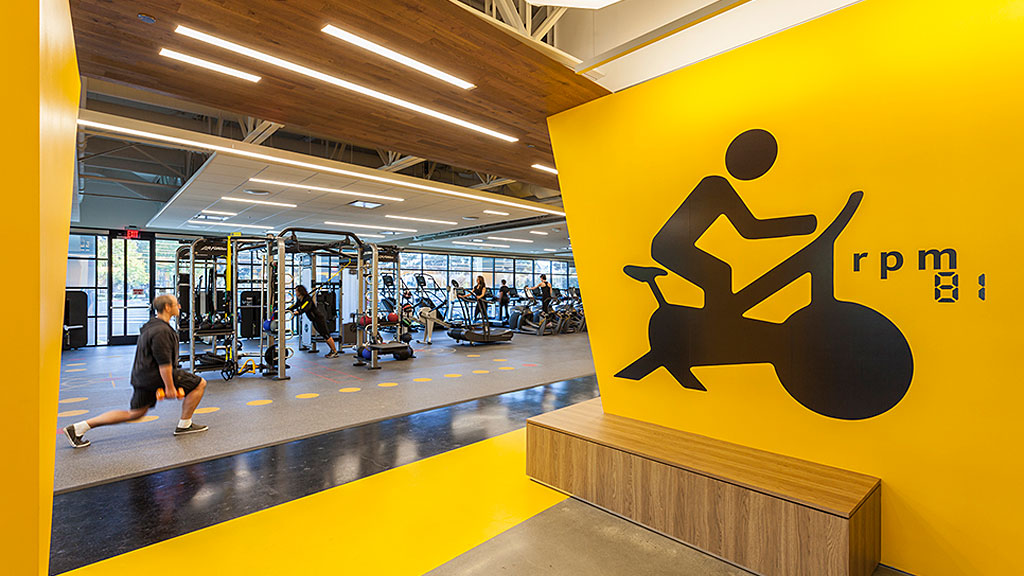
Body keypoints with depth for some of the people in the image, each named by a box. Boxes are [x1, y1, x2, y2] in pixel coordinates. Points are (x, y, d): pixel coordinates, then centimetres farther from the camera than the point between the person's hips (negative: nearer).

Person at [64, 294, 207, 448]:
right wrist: (169, 387, -19)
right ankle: (184, 425, 6)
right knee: (199, 384, -2)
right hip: (156, 377, -10)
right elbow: (164, 363, -24)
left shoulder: (152, 325, 14)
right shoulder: (162, 331, -21)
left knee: (135, 413, 18)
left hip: (143, 376, 10)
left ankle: (79, 427, 16)